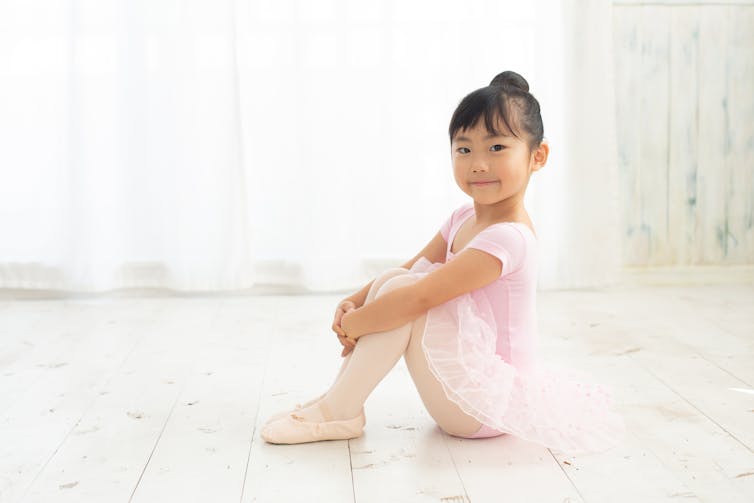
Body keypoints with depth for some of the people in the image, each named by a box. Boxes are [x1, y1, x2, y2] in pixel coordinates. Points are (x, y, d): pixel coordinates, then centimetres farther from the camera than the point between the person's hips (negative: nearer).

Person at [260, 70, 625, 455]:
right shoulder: (464, 218, 4)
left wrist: (351, 324, -17)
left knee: (402, 291, -24)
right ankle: (340, 396, -3)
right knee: (391, 280, 0)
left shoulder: (508, 237, -25)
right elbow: (413, 267, 11)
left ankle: (340, 411, -15)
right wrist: (354, 302, -5)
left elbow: (419, 297, -29)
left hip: (486, 405, -9)